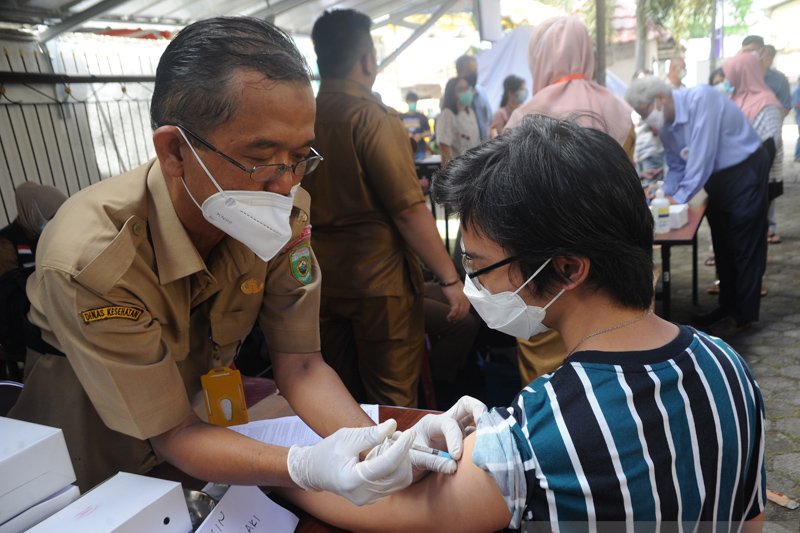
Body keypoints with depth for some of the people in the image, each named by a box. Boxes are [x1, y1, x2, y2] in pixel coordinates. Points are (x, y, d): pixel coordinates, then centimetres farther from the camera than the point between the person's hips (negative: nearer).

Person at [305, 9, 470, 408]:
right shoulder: (372, 117, -14)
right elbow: (409, 210, -18)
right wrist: (450, 279, -11)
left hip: (321, 281, 6)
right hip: (378, 282, -6)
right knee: (392, 403, 8)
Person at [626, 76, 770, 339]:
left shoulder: (701, 99, -26)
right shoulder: (665, 127, -2)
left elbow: (703, 154, -30)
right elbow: (677, 166, 7)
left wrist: (681, 197, -27)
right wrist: (666, 195, -8)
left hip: (746, 170, -8)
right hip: (717, 178, 8)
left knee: (745, 247, -1)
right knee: (722, 246, 13)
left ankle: (743, 316, 9)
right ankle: (728, 307, 26)